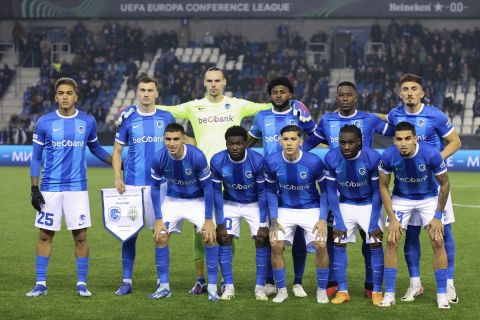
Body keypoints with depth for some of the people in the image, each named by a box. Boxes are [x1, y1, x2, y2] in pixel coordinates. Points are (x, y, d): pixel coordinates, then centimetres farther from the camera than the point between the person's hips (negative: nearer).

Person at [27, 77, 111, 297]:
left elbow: (95, 148, 20)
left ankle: (82, 283, 10)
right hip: (50, 188, 0)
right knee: (45, 235, 3)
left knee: (80, 236, 0)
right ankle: (41, 283, 12)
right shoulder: (44, 122, 0)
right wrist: (34, 188, -2)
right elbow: (36, 157, 5)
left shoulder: (88, 122, 3)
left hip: (77, 187, 0)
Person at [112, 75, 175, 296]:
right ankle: (126, 281, 8)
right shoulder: (127, 119, 5)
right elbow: (117, 150, 8)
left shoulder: (167, 118, 6)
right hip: (133, 184, 0)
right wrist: (117, 177, -5)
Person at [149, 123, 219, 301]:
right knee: (160, 237, -8)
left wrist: (208, 219, -18)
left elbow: (208, 188, -18)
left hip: (198, 200, -2)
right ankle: (164, 287, 4)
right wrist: (158, 219, -9)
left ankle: (212, 287, -6)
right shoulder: (159, 158, -21)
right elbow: (155, 188, -7)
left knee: (210, 237, -16)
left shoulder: (197, 156, -28)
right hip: (173, 200, 2)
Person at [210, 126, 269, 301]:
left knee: (262, 240, -12)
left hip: (254, 204, -1)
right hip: (230, 204, 1)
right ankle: (228, 286, -3)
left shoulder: (257, 160, -27)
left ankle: (260, 287, -3)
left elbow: (262, 193, -17)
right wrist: (220, 223, -14)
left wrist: (263, 224, -17)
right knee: (224, 239, -11)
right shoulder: (217, 161, -23)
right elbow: (217, 192, -12)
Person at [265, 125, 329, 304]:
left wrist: (323, 218, -11)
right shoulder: (272, 162, -13)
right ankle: (281, 290, 7)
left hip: (311, 209, -2)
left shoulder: (313, 162, -19)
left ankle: (322, 290, 7)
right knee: (276, 246, -12)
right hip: (285, 210, 2)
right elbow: (271, 191, 2)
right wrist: (273, 220, -5)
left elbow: (324, 190, -6)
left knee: (321, 245, -14)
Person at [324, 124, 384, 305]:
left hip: (369, 205, -2)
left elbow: (377, 192, -15)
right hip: (345, 205, 2)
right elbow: (331, 192, -10)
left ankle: (377, 292, 1)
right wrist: (339, 222, -13)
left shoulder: (372, 158, -25)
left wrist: (374, 223, -17)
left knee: (375, 244, -9)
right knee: (338, 244, -5)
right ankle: (342, 291, 3)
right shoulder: (332, 158, -19)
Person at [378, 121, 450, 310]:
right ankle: (389, 294, 1)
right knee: (391, 242, -9)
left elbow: (444, 184, -14)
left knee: (438, 242, -10)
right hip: (401, 198, 1)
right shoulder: (388, 156, -26)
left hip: (428, 198, -1)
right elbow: (383, 186, -9)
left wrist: (438, 216, -12)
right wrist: (392, 218, -12)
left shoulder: (431, 154, -30)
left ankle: (442, 294, 1)